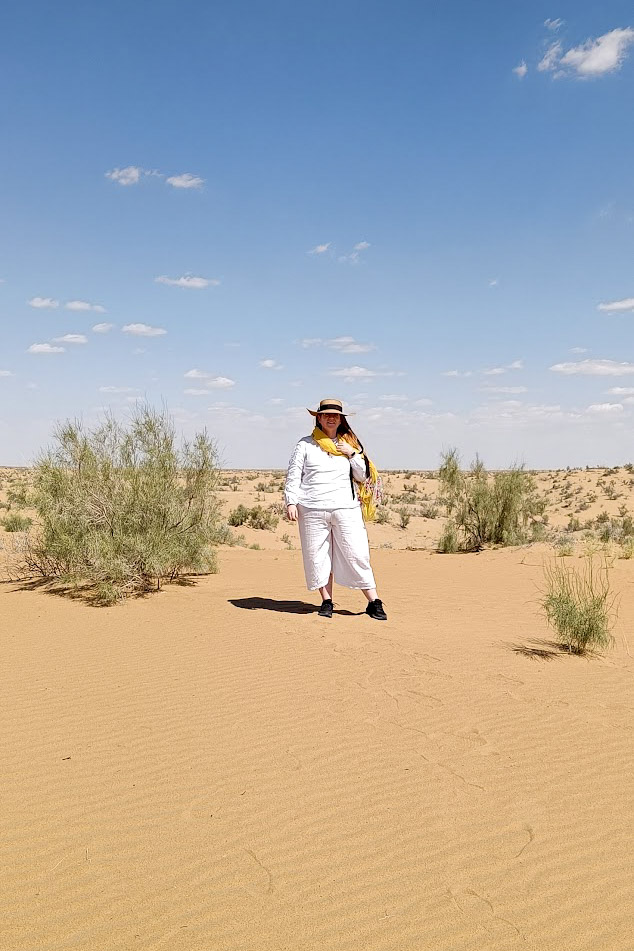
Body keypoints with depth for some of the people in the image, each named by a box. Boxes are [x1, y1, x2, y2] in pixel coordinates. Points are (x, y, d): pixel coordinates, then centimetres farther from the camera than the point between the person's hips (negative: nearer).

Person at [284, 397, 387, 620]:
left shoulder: (349, 444, 15)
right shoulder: (305, 445, 10)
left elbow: (364, 476, 14)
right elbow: (293, 476, 8)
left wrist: (352, 454, 0)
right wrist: (291, 502, -3)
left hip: (346, 509, 0)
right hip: (313, 510, 0)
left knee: (357, 555, -4)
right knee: (317, 557, 2)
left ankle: (374, 603, 2)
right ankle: (326, 601, 14)